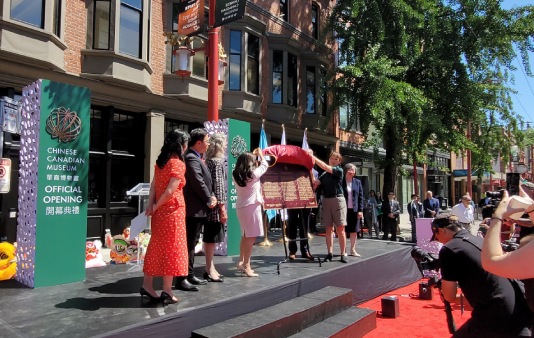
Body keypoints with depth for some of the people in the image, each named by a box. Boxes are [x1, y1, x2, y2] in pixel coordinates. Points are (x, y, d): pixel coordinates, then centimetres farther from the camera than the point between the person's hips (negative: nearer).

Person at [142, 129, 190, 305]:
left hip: (160, 210, 8)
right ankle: (167, 290, 6)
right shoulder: (178, 163, -12)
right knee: (172, 248, 0)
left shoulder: (160, 161, 11)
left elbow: (154, 185, 5)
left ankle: (147, 285, 21)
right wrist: (155, 206, -6)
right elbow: (170, 191, -17)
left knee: (157, 247, 14)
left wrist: (150, 204, -2)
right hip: (173, 210, -7)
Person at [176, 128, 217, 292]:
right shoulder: (191, 158, -17)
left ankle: (189, 275, 24)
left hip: (198, 208, 11)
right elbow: (198, 183, -20)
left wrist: (210, 196, 4)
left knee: (192, 243, 15)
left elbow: (204, 181, 18)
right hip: (194, 209, -11)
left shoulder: (196, 158, 16)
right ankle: (182, 279, 2)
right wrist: (209, 200, -7)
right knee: (189, 243, -5)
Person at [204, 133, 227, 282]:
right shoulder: (218, 162, -11)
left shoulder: (209, 161, 14)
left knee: (210, 238, 13)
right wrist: (222, 207, -16)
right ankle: (209, 270, 3)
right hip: (216, 205, -9)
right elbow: (218, 185, -17)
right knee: (211, 238, -3)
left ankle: (210, 268, 22)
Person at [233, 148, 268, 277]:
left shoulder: (236, 175, 2)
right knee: (251, 237, -3)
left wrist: (251, 155, 25)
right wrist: (260, 154, 19)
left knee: (245, 236, 18)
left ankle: (241, 262, 24)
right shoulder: (254, 174, -12)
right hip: (251, 206, -7)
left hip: (240, 207, 7)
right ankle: (246, 266, -1)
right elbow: (264, 165, 4)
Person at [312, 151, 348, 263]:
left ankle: (343, 254, 4)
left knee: (340, 229, -1)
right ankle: (330, 253, 9)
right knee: (329, 229, 5)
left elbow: (325, 167, -12)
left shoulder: (339, 170, 1)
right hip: (326, 200, 4)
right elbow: (315, 183, 0)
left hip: (338, 200, -4)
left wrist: (313, 157, -10)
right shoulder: (324, 174, 13)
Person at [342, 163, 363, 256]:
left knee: (354, 231, 8)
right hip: (344, 210, -3)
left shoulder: (357, 182, 7)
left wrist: (360, 210, -2)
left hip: (355, 210, 3)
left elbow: (361, 196, 5)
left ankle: (353, 250, 18)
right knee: (343, 230, 4)